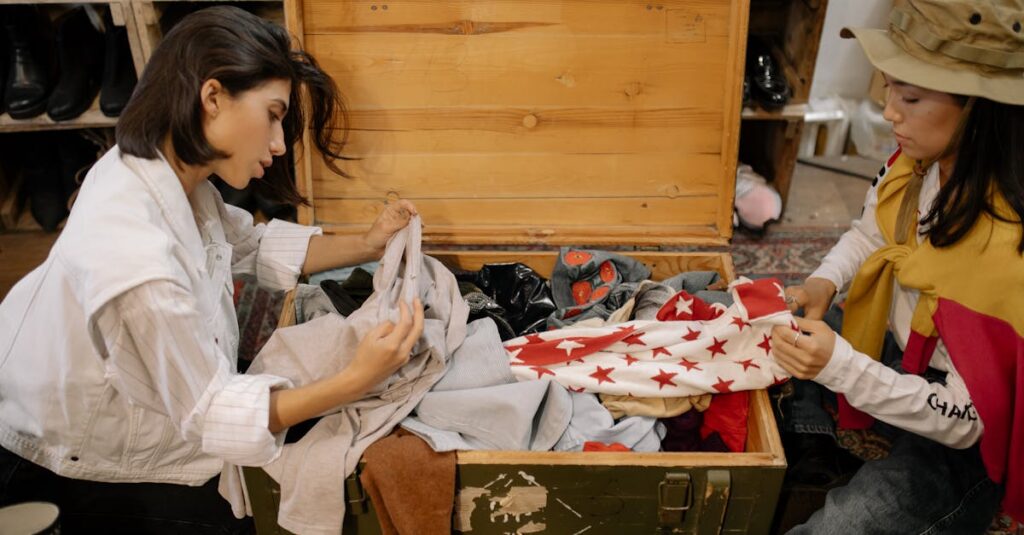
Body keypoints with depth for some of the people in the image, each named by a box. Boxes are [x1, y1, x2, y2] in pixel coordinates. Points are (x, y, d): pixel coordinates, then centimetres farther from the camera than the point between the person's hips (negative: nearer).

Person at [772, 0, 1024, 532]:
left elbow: (965, 421, -26)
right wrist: (824, 282, -11)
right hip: (894, 352, 7)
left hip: (959, 444, -7)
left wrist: (840, 366, -36)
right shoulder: (917, 164, -13)